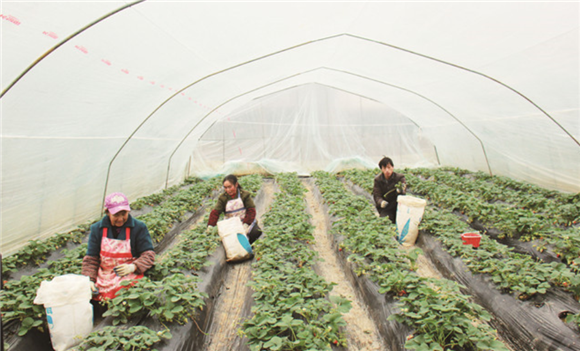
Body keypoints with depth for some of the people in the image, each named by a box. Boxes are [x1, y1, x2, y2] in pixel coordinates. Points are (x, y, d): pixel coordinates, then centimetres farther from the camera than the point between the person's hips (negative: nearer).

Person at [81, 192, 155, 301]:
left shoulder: (139, 227, 1)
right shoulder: (97, 229, 9)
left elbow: (148, 254, 0)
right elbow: (91, 259, 11)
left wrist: (133, 266, -17)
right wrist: (89, 280, -3)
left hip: (130, 278, -3)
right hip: (103, 280, 4)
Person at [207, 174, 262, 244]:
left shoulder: (245, 195, -8)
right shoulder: (222, 198, -3)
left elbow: (251, 210, -13)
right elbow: (215, 212, -13)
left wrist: (246, 224, -29)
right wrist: (211, 225, -30)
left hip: (245, 222, 0)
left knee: (257, 232, -25)